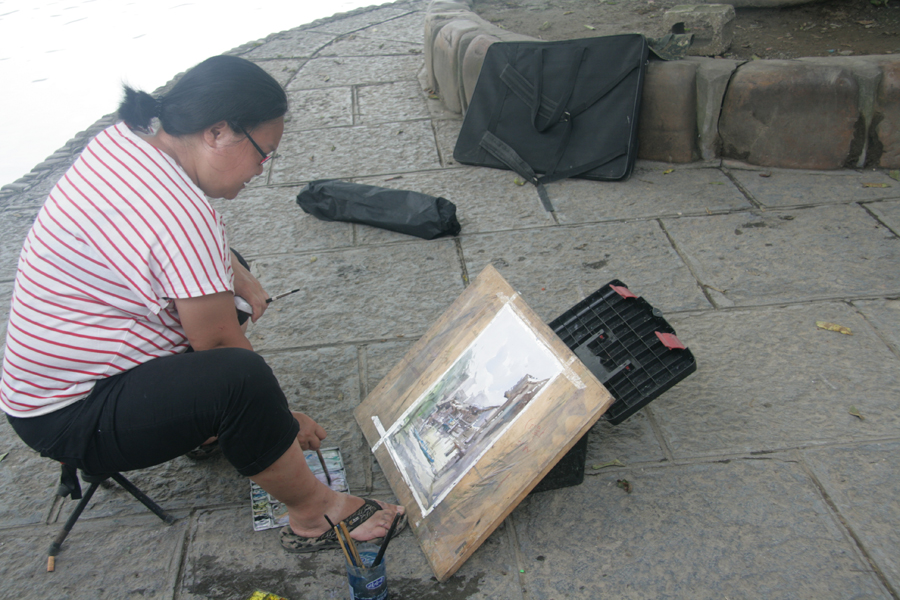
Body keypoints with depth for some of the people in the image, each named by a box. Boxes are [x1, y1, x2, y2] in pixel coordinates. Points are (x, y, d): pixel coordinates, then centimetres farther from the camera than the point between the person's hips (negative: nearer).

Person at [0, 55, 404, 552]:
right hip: (69, 421, -10)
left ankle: (207, 426, 22)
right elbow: (223, 347, -21)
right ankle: (314, 513, -11)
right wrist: (281, 420, -7)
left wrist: (241, 281, 8)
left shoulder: (125, 139, -3)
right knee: (238, 377, -33)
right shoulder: (179, 217, -31)